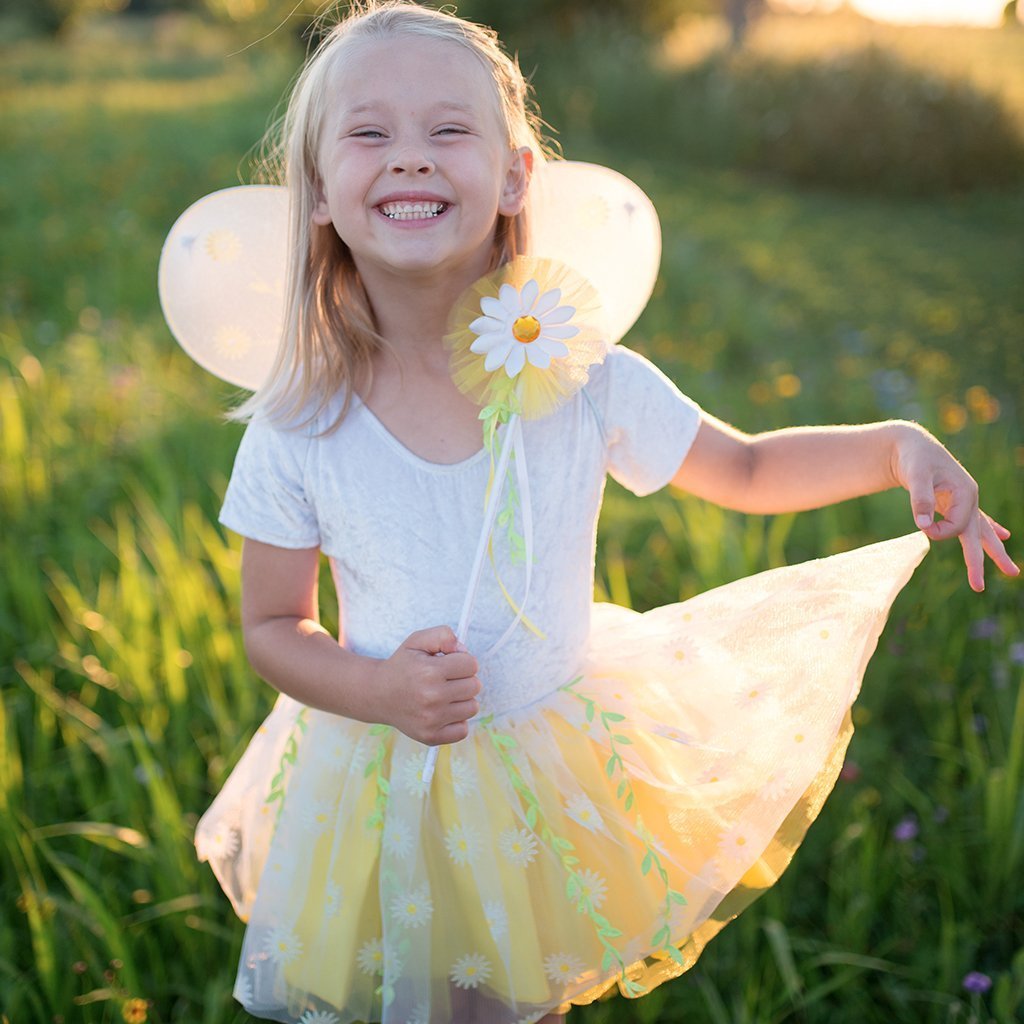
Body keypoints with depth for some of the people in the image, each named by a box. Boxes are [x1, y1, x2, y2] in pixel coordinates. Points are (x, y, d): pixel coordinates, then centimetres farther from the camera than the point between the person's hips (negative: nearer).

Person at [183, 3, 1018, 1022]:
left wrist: (896, 445, -14)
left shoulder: (584, 380, -16)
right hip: (383, 782, 0)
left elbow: (745, 468, 0)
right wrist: (379, 690, -24)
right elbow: (273, 627, -5)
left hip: (558, 771, 1)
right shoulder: (298, 430, -17)